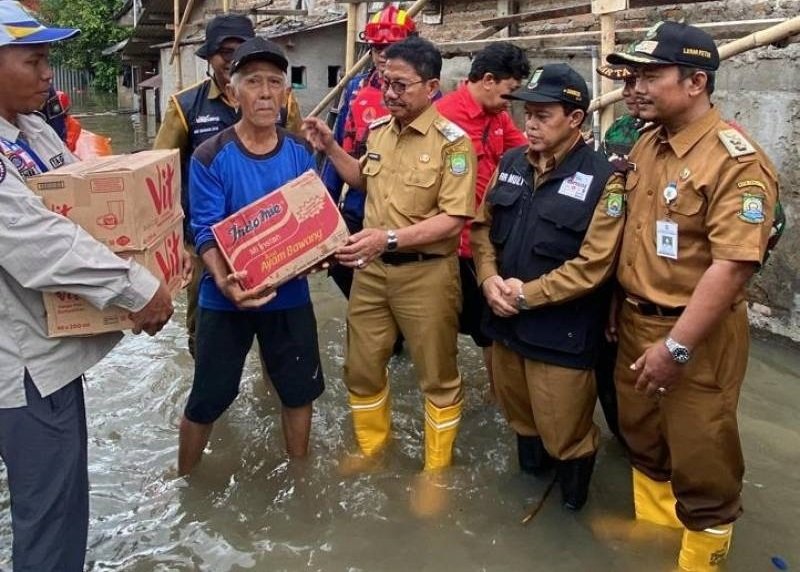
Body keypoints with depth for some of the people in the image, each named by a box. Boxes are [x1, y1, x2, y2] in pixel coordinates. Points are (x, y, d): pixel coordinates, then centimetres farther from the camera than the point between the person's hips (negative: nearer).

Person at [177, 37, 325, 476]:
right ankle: (183, 482, 33)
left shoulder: (299, 154, 0)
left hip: (290, 294, 4)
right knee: (206, 399, 8)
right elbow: (206, 231, -17)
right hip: (227, 298, -3)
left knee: (299, 390, 17)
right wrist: (224, 281, -35)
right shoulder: (211, 158, -12)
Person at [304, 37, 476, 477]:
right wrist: (329, 148, 9)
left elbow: (454, 220, -20)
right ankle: (371, 451, 40)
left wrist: (391, 238, -29)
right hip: (371, 268, 6)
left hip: (425, 274, -6)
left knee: (437, 378, 10)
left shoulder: (451, 141, -15)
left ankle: (436, 471, 29)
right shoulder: (379, 130, 5)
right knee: (362, 368, 17)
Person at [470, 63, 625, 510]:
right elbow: (484, 225, 11)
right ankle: (530, 475, 52)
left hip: (562, 333, -6)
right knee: (520, 417, 25)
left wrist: (526, 295, -18)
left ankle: (574, 502, 36)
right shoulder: (511, 164, 5)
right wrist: (489, 278, -7)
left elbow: (592, 266, -20)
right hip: (506, 321, 6)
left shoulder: (603, 179, -15)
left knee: (564, 433, 7)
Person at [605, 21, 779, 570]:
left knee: (699, 458, 7)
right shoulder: (646, 145, 6)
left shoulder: (736, 161, -19)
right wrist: (621, 309, 14)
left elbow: (732, 266, -24)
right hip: (635, 321, 8)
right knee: (644, 439, 23)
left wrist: (676, 346, -25)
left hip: (698, 334, -8)